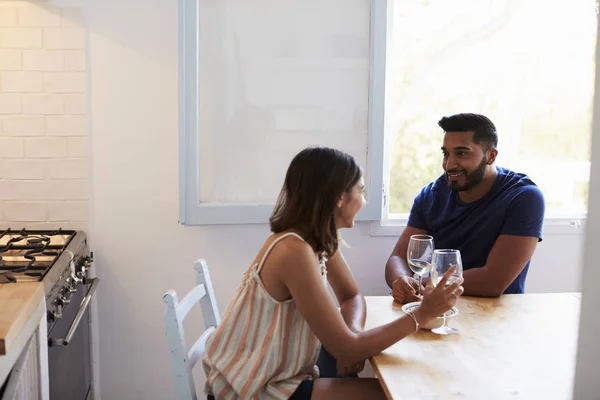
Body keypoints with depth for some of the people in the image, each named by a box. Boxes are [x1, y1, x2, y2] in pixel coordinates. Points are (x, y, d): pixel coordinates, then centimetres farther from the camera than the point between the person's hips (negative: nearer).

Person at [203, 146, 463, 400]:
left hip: (276, 376, 8)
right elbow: (345, 350, -25)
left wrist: (352, 336, -11)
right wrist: (422, 315, -19)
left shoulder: (320, 239, 1)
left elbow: (352, 297, 11)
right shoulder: (295, 250, -27)